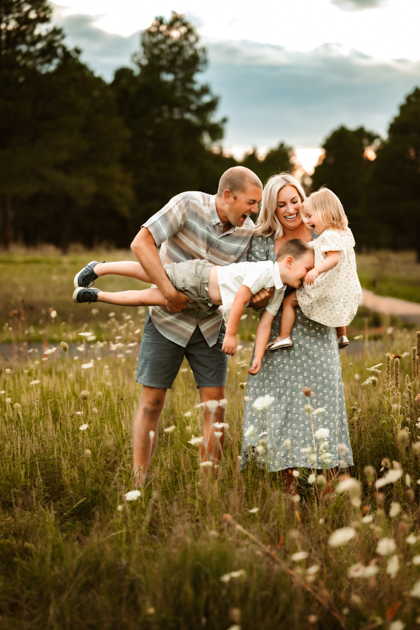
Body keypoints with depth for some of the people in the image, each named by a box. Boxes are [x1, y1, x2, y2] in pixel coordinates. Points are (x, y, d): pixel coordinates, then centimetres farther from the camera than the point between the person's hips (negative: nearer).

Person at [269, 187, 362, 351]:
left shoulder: (329, 236, -20)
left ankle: (284, 337, -1)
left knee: (288, 301, -2)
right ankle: (341, 336, 47)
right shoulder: (346, 233, 11)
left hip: (326, 288, -10)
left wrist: (316, 270, -44)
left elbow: (334, 258, -32)